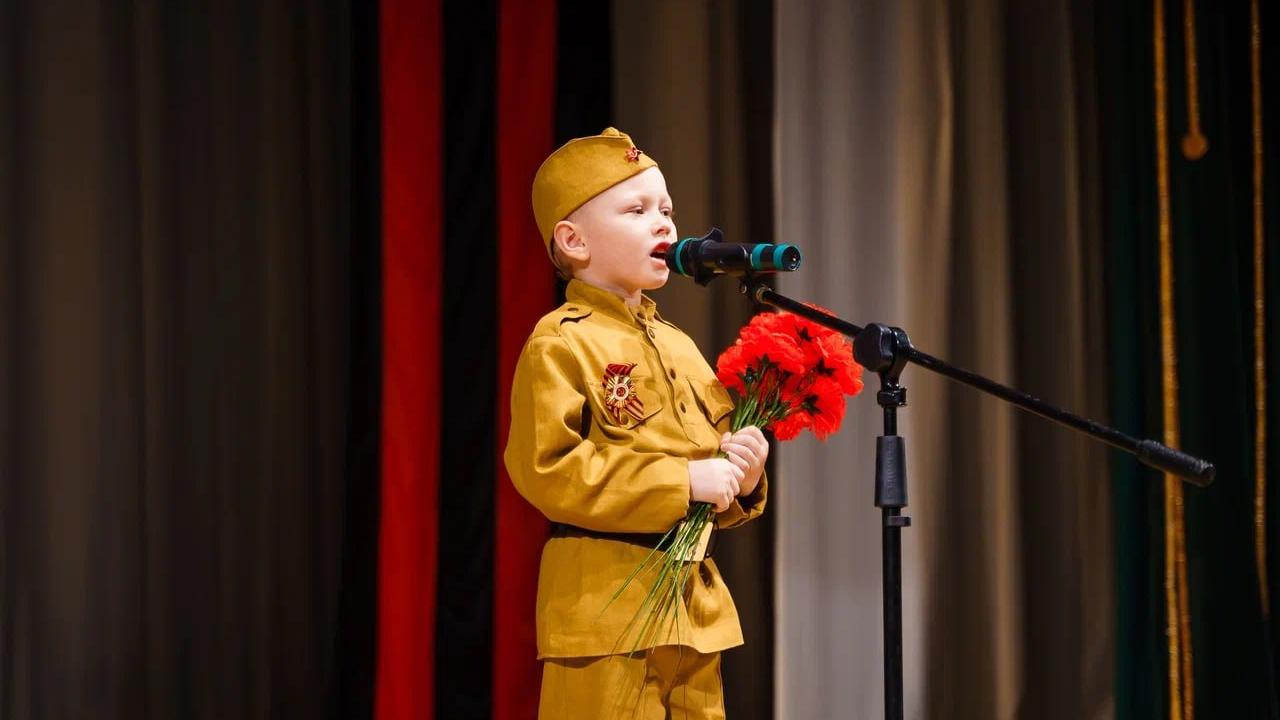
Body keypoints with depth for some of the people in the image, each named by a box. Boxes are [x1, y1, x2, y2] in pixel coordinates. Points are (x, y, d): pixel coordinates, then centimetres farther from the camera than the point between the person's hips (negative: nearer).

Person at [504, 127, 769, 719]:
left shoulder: (679, 347, 17)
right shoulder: (562, 343, -7)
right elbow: (546, 469, -19)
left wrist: (742, 477, -1)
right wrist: (683, 480, -19)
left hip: (695, 602, 8)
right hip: (607, 607, -8)